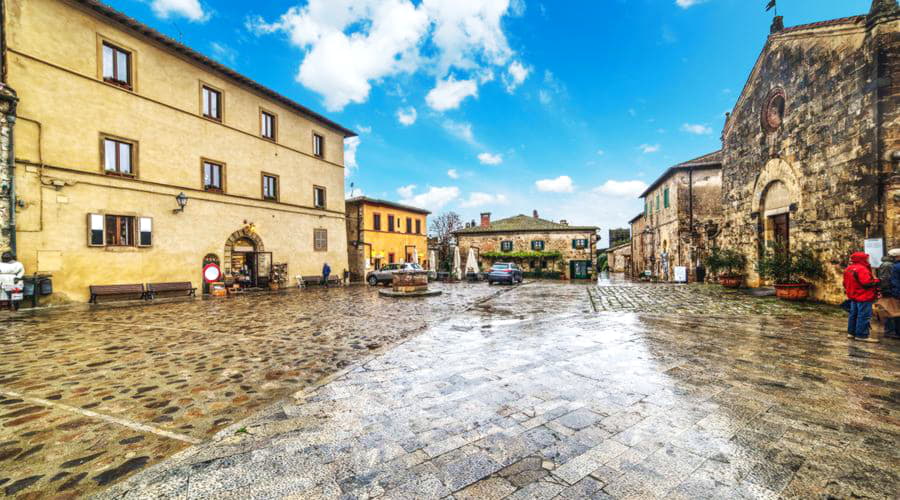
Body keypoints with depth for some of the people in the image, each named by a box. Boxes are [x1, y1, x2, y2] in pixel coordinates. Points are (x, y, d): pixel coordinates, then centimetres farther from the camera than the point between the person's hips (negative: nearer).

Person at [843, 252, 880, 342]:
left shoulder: (848, 269, 11)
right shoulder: (862, 269, -18)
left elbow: (846, 283, 17)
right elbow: (867, 283, -22)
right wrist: (876, 280, -5)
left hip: (853, 296, 9)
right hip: (863, 297, -9)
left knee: (854, 314, 16)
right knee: (864, 316, -4)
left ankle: (851, 332, 22)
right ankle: (861, 335, -2)